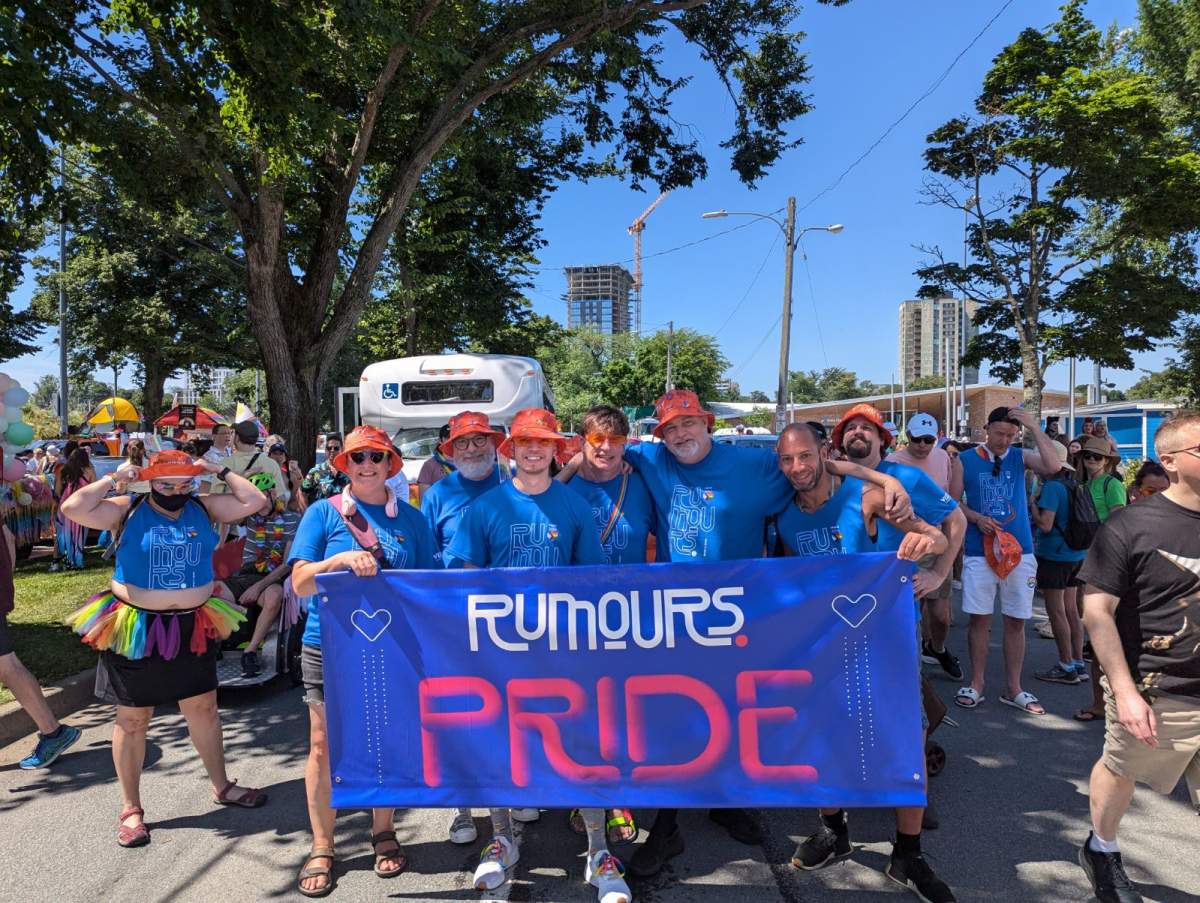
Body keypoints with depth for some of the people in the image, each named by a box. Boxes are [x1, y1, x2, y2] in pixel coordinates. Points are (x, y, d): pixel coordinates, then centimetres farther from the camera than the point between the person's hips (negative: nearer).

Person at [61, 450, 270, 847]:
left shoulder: (203, 508, 0)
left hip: (193, 627, 4)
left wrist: (220, 472, -4)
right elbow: (73, 509, -22)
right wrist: (115, 479, -14)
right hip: (136, 629, -3)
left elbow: (254, 501, -5)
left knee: (204, 707, 15)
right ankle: (131, 808, 26)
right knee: (133, 718, 10)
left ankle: (221, 786, 33)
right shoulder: (127, 510, -8)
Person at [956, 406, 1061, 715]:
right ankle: (976, 684, 16)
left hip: (1019, 550, 1)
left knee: (1016, 621, 7)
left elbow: (1053, 466, -16)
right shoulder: (966, 460, 1)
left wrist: (1034, 427, -16)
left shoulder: (1020, 457, 3)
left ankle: (1013, 688, 18)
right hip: (979, 551, -1)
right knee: (979, 618, 4)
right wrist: (977, 518, -13)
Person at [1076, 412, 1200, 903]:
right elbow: (1097, 610, -13)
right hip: (1153, 695, -4)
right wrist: (1125, 692, -17)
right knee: (1120, 770, 17)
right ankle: (1101, 850, 43)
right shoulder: (1131, 525, -13)